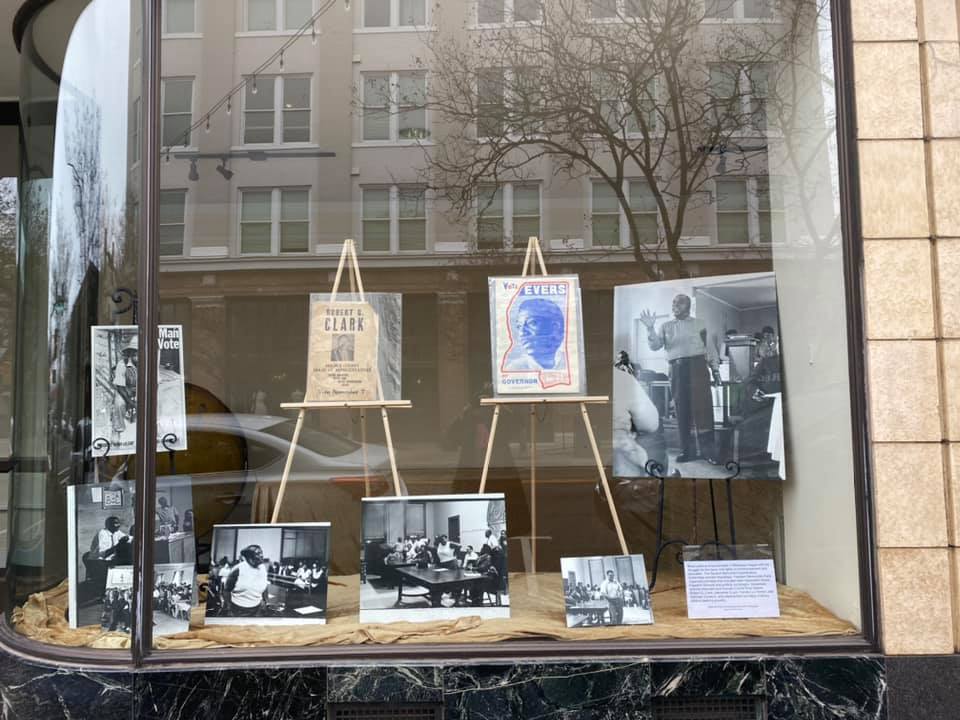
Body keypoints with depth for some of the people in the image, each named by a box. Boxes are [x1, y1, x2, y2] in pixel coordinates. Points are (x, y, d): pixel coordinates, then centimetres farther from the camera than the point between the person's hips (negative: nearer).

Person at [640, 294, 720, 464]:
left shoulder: (699, 324, 12)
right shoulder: (666, 326, 14)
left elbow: (710, 347, 12)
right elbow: (655, 346, 3)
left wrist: (715, 368, 6)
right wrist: (650, 328, -12)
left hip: (697, 366, -2)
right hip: (677, 369, 2)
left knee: (702, 406, -9)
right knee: (682, 409, 2)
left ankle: (708, 448, -7)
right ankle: (687, 450, 8)